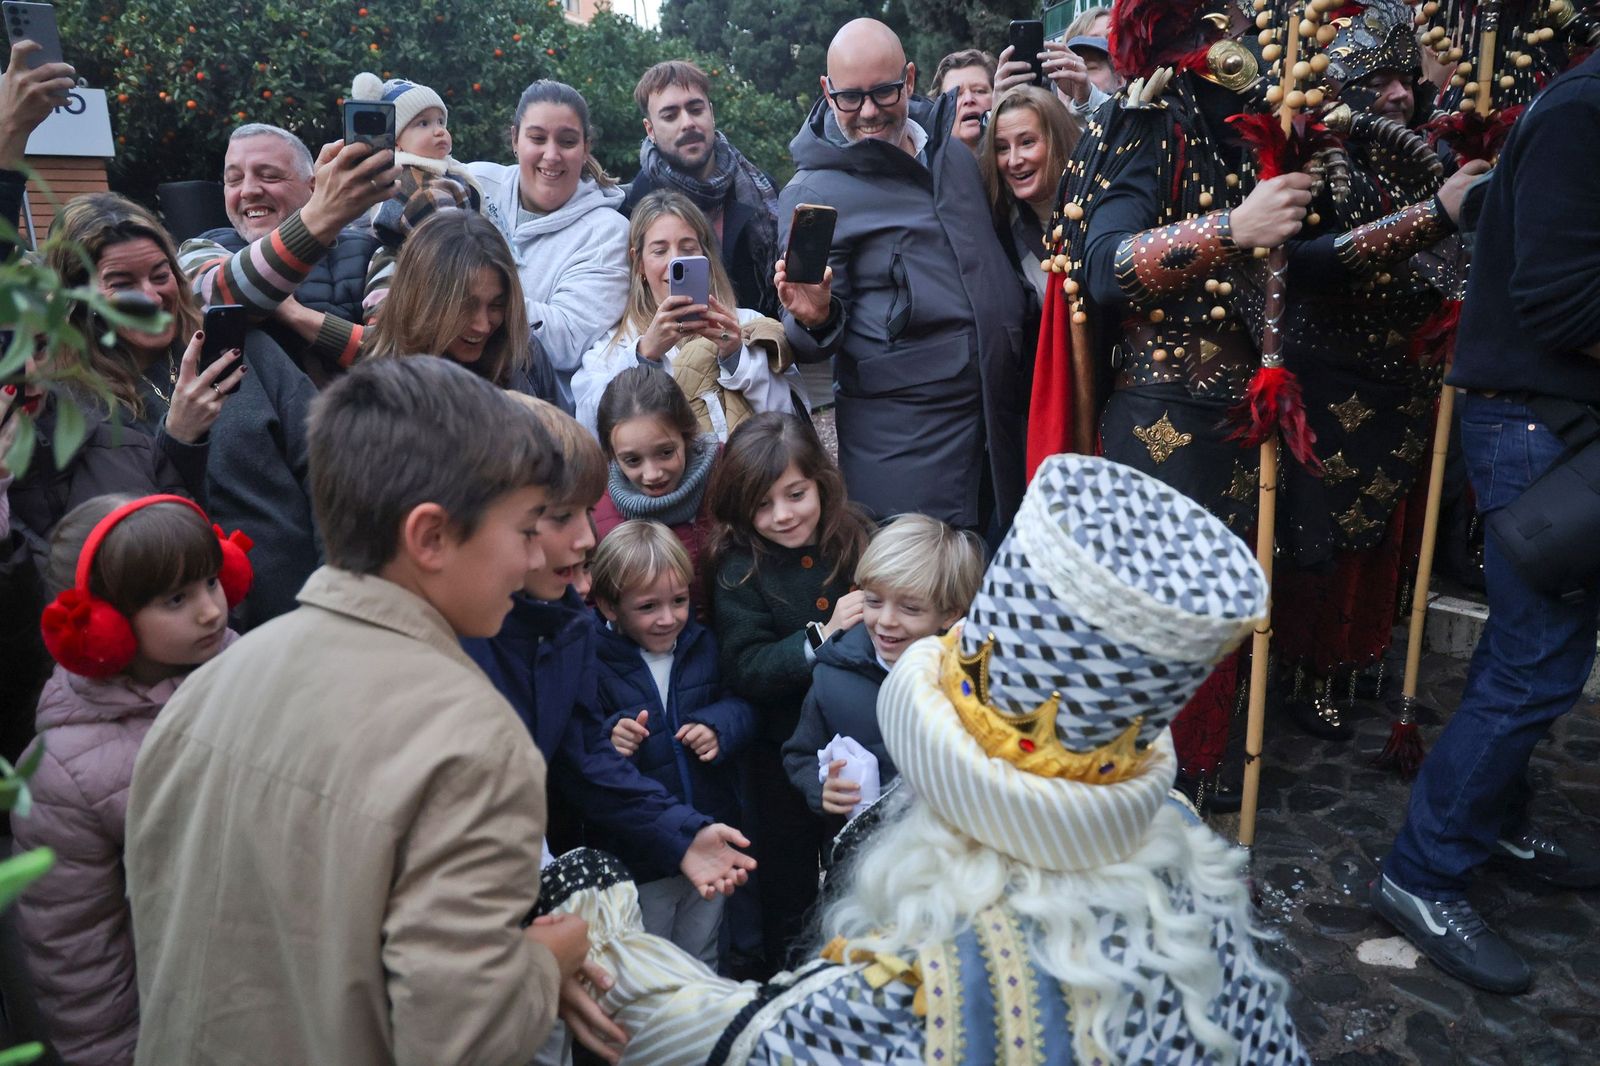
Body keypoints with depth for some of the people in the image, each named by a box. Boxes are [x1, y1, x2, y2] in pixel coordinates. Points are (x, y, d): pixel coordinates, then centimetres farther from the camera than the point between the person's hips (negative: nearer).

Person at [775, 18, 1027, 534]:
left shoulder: (954, 147, 9)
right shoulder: (811, 191, -6)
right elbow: (818, 344, -3)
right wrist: (815, 318, -26)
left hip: (1003, 409, 5)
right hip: (902, 431, -5)